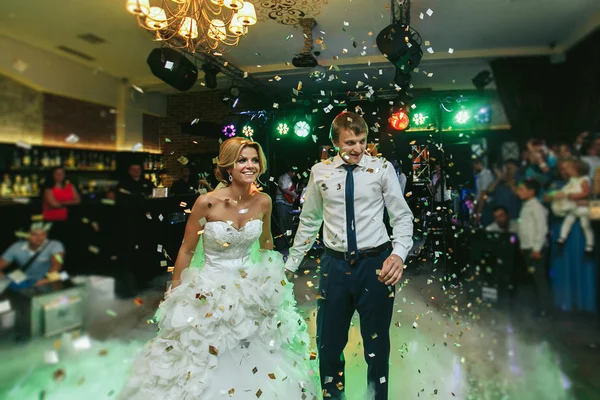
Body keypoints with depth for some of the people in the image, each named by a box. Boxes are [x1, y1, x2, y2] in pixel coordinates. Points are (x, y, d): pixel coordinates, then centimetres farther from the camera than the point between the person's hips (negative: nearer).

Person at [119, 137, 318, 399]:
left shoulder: (263, 202, -9)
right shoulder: (207, 202, -21)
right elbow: (186, 251, -9)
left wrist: (274, 277, 18)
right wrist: (175, 295, -2)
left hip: (252, 291, 4)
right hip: (210, 292, -3)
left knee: (259, 367, 18)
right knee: (206, 370, 14)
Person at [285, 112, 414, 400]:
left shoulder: (382, 168, -3)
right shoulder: (320, 172, 2)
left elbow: (402, 216, 0)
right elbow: (309, 222, 9)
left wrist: (399, 254, -17)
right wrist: (291, 264, 11)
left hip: (374, 264, -1)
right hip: (335, 265, 2)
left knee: (377, 345, 17)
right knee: (328, 343, 15)